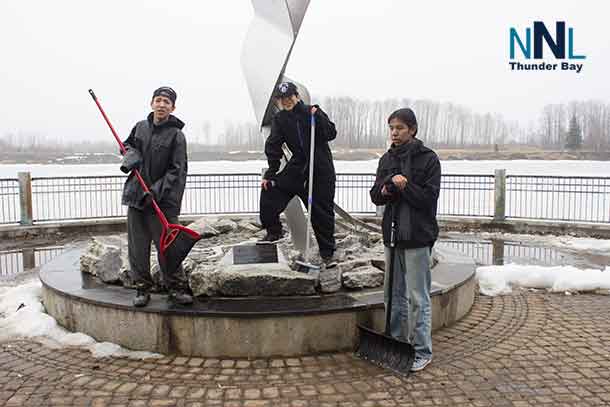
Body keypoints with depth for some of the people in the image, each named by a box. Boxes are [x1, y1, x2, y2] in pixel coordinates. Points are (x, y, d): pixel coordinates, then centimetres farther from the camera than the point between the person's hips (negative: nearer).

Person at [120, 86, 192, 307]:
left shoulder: (176, 135, -5)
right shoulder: (140, 127, 9)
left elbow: (176, 171, -10)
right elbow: (128, 144, 28)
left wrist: (156, 192, -20)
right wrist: (130, 156, 4)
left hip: (163, 201, -4)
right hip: (136, 196, 5)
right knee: (137, 246, 8)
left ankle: (175, 288, 11)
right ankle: (142, 288, 19)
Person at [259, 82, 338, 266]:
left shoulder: (313, 112, -1)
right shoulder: (279, 120, 5)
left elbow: (331, 134, -9)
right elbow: (273, 148, 0)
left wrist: (318, 117, -22)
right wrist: (270, 173, -8)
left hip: (322, 169, -2)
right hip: (297, 167, 3)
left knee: (323, 212, 1)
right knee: (269, 190, -12)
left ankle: (327, 254, 15)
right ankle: (274, 231, 8)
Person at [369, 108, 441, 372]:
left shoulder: (428, 158, -6)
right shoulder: (387, 159, 11)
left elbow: (429, 198, -11)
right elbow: (375, 195, 13)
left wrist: (406, 186, -21)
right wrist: (383, 191, -8)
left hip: (418, 236, -6)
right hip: (393, 234, 6)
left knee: (418, 298, 0)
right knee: (394, 295, 15)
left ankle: (422, 351, 12)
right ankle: (397, 343, 30)